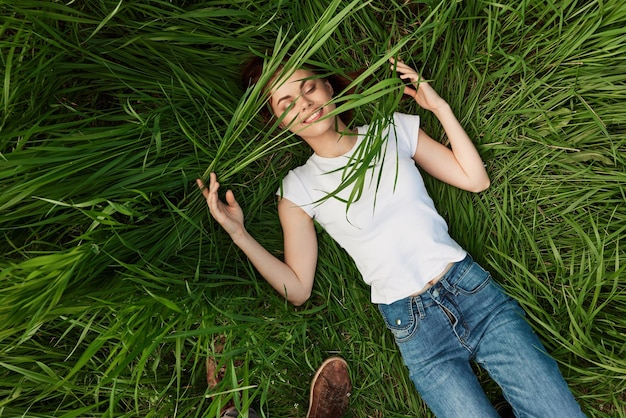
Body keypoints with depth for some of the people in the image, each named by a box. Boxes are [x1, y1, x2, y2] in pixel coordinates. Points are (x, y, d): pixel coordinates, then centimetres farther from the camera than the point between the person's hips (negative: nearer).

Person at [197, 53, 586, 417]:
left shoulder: (394, 129, 5)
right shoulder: (299, 187, 0)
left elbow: (476, 179, 5)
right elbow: (297, 290, 0)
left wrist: (439, 105, -2)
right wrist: (239, 234, -12)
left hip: (474, 290, 2)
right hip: (414, 328, -1)